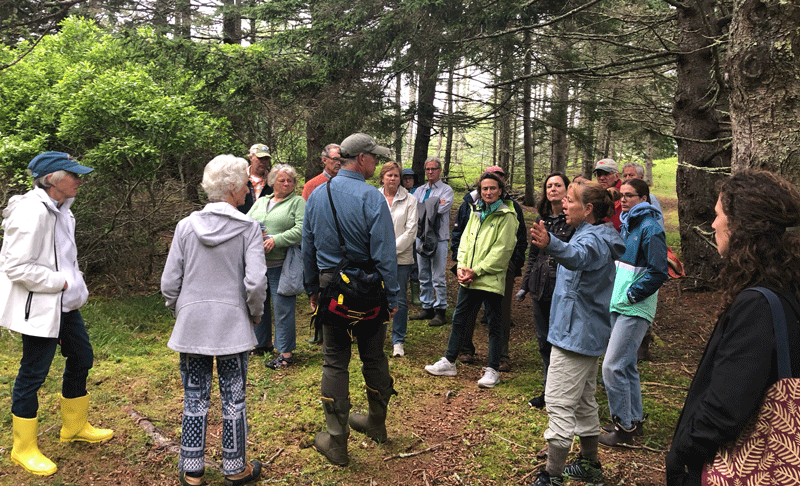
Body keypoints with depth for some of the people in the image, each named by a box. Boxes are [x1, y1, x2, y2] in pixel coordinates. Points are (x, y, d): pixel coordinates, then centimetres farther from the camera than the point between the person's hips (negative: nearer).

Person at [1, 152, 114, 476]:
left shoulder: (59, 210, 9)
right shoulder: (31, 212, -22)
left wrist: (75, 286, 14)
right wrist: (61, 282, -20)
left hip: (64, 304, 10)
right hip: (38, 308, -10)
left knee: (81, 358, 18)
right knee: (33, 373, 2)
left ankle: (75, 427, 38)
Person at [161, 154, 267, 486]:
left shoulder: (186, 226, -1)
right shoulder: (248, 228, -9)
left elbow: (169, 284, 0)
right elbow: (255, 282, -16)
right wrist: (256, 313, 1)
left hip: (191, 325, 3)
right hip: (233, 325, -2)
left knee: (195, 399, 12)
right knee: (233, 399, 9)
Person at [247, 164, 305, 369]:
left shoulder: (298, 202, -1)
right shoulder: (260, 202, 18)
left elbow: (301, 230, -14)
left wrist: (276, 240, -21)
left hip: (280, 264, -6)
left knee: (282, 308, -4)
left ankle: (286, 353, 5)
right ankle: (261, 344, 33)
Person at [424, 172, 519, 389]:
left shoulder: (506, 216, -8)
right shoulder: (476, 212, 13)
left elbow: (501, 250, -13)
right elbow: (465, 240, 13)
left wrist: (477, 271, -15)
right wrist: (462, 266, -1)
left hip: (491, 279, -7)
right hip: (468, 279, 7)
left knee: (494, 324, 5)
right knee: (459, 319, 14)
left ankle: (492, 370, 14)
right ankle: (448, 362, 26)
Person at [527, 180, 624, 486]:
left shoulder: (592, 239, -21)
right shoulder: (597, 236, 12)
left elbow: (576, 255, -47)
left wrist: (551, 245, -66)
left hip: (575, 335, -11)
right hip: (589, 334, 11)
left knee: (560, 403, -8)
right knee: (583, 402, 20)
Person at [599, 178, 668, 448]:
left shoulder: (650, 228, -14)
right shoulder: (627, 225, 14)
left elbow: (658, 272, -18)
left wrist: (631, 295, -15)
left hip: (635, 310, -9)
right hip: (619, 307, 9)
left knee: (613, 366, -9)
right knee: (626, 365, 16)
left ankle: (624, 428, 3)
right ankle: (634, 419, 29)